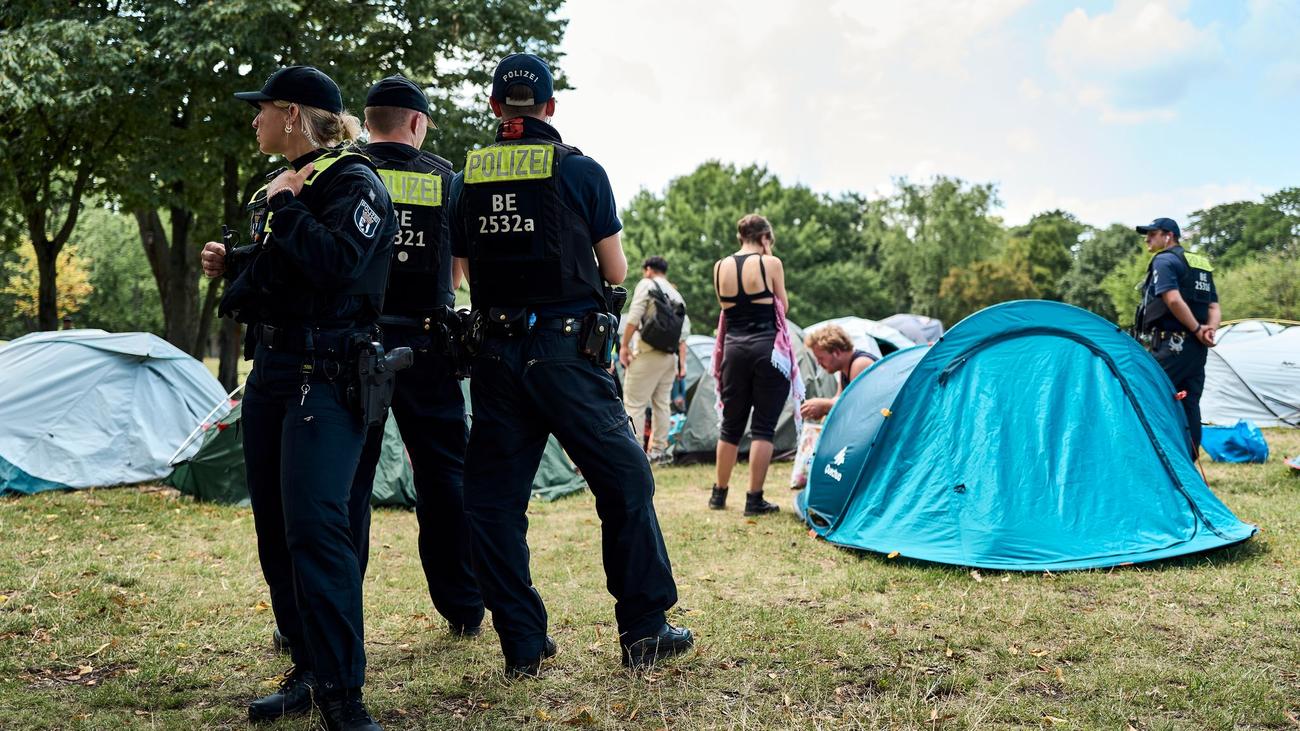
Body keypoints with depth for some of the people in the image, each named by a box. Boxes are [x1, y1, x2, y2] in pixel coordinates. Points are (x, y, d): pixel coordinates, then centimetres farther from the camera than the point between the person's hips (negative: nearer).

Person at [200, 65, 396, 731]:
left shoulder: (353, 181, -7)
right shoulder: (287, 182, 19)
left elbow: (335, 263, -23)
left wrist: (284, 207, -14)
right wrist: (232, 262, 13)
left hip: (325, 374, -9)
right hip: (270, 370, 10)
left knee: (313, 527, -16)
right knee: (275, 531, 10)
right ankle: (308, 672, 22)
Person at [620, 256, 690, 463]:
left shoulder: (646, 284, 0)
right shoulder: (677, 295, 19)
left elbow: (634, 318, -11)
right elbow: (684, 332, 16)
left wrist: (624, 346, -6)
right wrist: (682, 363, 16)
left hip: (647, 353, -7)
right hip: (670, 355, 7)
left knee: (634, 404, -7)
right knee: (662, 403, 13)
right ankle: (658, 450, 16)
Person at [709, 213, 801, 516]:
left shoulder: (720, 267, 7)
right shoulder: (770, 264, -6)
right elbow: (782, 307, 4)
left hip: (734, 347, 4)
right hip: (768, 348, -4)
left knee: (730, 424, 16)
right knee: (763, 427, 1)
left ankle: (719, 493, 24)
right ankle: (754, 499, 1)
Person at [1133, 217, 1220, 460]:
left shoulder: (1164, 261, -5)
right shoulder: (1202, 265, 21)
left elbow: (1173, 299, -19)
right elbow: (1214, 306, 16)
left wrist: (1197, 329, -13)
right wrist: (1210, 331, 0)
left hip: (1171, 345, -8)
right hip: (1197, 349, 9)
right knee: (1189, 406, 10)